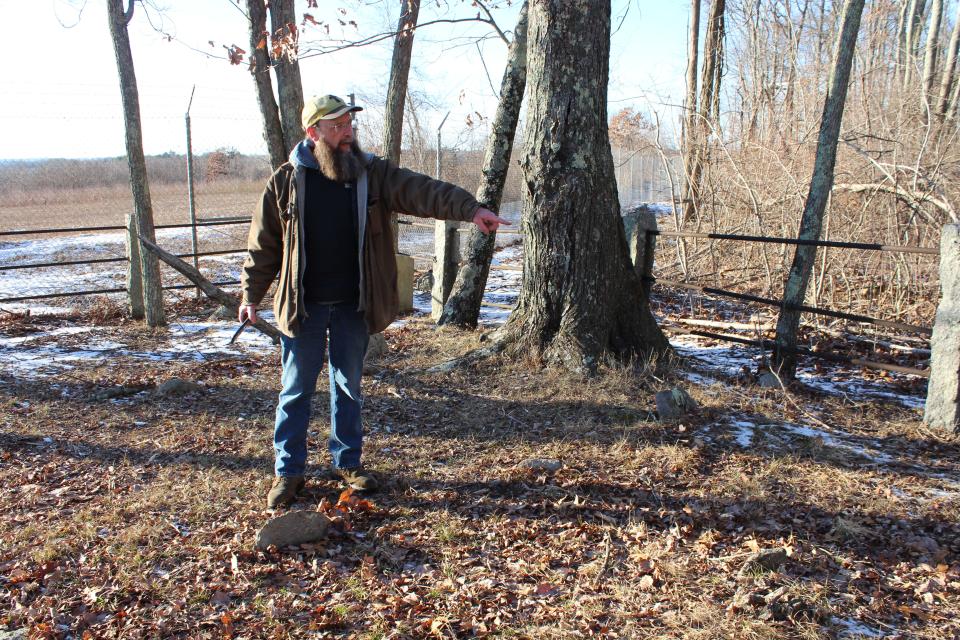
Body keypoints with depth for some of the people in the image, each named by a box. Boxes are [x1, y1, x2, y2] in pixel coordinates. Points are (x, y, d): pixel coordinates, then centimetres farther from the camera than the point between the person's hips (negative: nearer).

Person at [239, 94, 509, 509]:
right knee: (296, 389, 7)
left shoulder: (373, 174, -1)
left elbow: (422, 191, -16)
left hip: (354, 304, 2)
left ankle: (348, 461, 28)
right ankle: (288, 471, 19)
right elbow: (264, 245, 2)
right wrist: (251, 295, 2)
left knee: (348, 386, 14)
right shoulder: (286, 181, -3)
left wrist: (470, 208, -31)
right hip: (303, 305, -1)